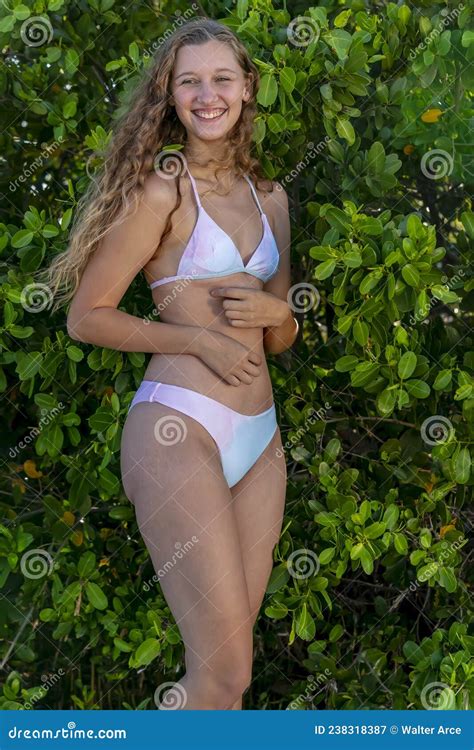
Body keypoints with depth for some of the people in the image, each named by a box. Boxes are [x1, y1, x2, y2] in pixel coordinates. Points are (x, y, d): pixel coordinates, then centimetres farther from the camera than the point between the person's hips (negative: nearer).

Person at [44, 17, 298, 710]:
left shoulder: (271, 197, 16)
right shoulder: (162, 189, -3)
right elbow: (86, 316, -3)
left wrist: (273, 309, -1)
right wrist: (196, 338, -12)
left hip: (260, 437, 7)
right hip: (178, 426, -7)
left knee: (228, 657, 11)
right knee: (228, 671, -7)